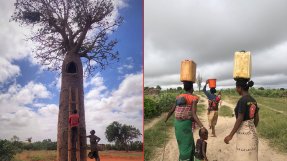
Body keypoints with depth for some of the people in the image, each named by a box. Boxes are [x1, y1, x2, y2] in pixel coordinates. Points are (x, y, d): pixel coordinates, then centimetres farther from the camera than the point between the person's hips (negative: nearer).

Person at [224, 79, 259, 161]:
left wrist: (230, 135, -18)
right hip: (252, 132, 9)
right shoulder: (253, 100, 6)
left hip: (244, 132, -9)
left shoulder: (242, 100, -19)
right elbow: (257, 118, 12)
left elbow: (240, 120, -22)